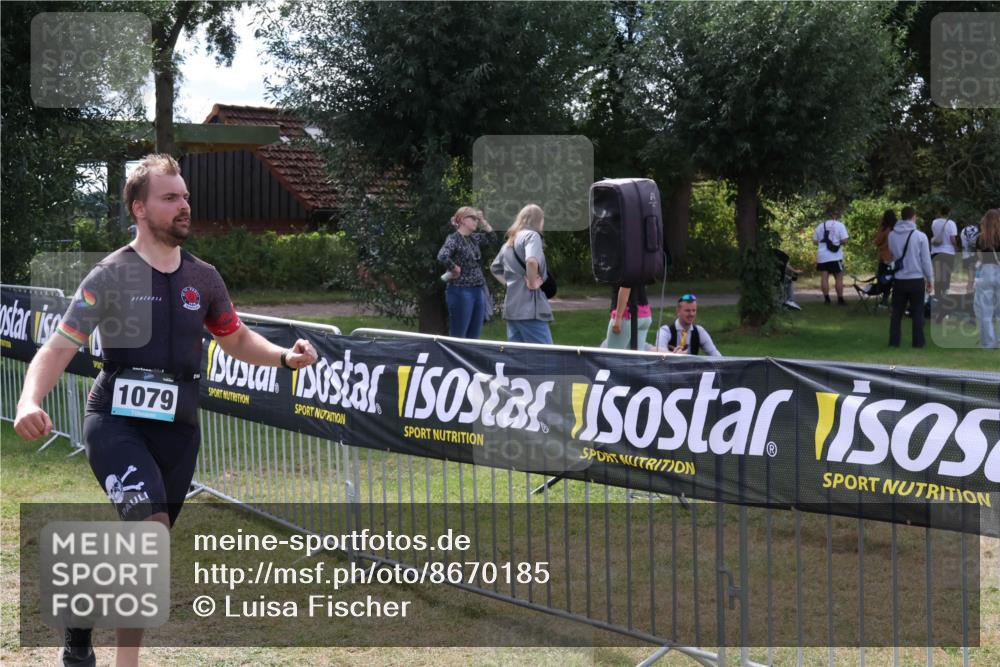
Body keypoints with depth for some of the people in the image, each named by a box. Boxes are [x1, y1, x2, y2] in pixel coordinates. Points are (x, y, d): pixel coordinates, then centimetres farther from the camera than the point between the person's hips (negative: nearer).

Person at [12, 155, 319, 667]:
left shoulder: (203, 278, 8)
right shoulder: (112, 275, -6)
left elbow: (236, 340, 21)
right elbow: (58, 348, -11)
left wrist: (284, 356, 1)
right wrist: (30, 401, -31)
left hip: (177, 429, 5)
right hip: (116, 422, -5)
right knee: (150, 525, -27)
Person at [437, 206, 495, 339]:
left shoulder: (473, 238, 12)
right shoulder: (454, 238, -12)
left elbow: (491, 237, 26)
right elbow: (442, 256, -29)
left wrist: (483, 221, 13)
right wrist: (454, 269, -16)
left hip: (478, 290, 8)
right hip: (461, 291, -8)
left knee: (473, 337, 11)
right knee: (458, 337, -5)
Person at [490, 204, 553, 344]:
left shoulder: (510, 241, 19)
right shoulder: (531, 235, -7)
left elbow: (494, 268, 32)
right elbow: (531, 260, -27)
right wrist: (533, 283, -14)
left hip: (511, 307, 9)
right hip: (529, 308, -9)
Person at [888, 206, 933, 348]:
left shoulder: (892, 235, 0)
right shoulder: (920, 236, -10)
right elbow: (926, 260, -5)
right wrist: (930, 279, 4)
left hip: (899, 280, 3)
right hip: (916, 280, -3)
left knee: (897, 312, 11)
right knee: (917, 313, 7)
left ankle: (894, 341, 10)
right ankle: (918, 342, 9)